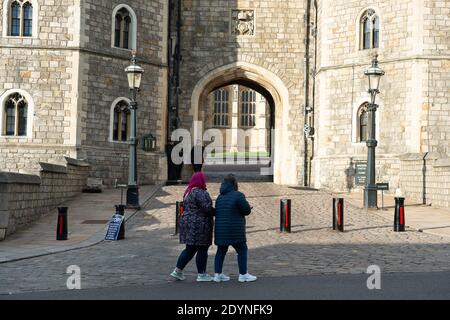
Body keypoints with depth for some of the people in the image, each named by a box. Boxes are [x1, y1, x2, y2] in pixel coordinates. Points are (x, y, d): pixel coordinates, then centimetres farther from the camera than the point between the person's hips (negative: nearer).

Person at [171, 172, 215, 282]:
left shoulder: (188, 192, 14)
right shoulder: (201, 193, -16)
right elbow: (207, 208, -21)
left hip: (187, 222, 9)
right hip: (199, 225, -9)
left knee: (190, 249, 15)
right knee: (202, 250, 0)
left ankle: (178, 271, 14)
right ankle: (201, 275, 6)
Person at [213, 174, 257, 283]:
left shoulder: (220, 197, 13)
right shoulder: (238, 195, -11)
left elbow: (216, 212, 15)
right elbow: (247, 210, -12)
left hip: (220, 229, 7)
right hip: (234, 230, -7)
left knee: (221, 250, 13)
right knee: (242, 250, 3)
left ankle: (218, 274, 14)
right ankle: (243, 274, 5)